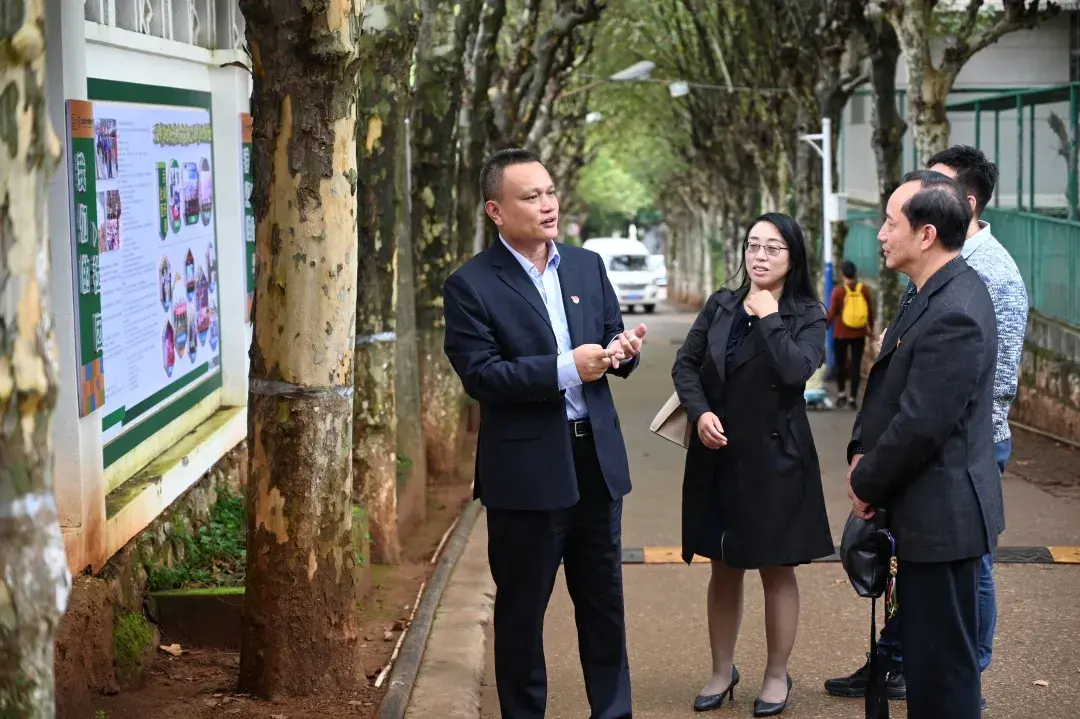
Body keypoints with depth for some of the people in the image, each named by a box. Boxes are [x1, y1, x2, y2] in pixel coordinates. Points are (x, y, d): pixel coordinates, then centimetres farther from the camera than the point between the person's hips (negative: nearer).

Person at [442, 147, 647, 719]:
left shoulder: (588, 266, 9)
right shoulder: (471, 285, -8)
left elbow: (611, 340, 13)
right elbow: (479, 374, -16)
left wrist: (621, 350, -11)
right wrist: (566, 368, -23)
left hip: (596, 459, 5)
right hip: (526, 470, -5)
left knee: (604, 600, 14)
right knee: (521, 609, 7)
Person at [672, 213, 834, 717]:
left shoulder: (807, 316, -4)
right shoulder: (720, 306, 5)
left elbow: (797, 370, -21)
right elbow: (685, 365, 2)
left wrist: (768, 317, -15)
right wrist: (700, 413, -13)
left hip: (775, 458, -3)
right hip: (718, 454, 3)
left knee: (777, 570, 6)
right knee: (725, 567, 13)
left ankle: (777, 674, 20)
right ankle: (722, 670, 26)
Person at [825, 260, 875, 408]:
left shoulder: (838, 290, -13)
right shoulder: (864, 289, -5)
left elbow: (831, 314, -11)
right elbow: (870, 312, 3)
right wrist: (871, 329, 18)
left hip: (841, 334, -2)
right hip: (859, 334, 2)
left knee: (840, 364, 15)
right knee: (856, 365, 7)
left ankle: (841, 394, 12)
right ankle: (853, 398, 7)